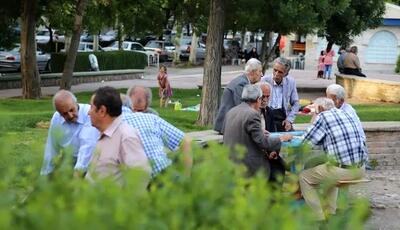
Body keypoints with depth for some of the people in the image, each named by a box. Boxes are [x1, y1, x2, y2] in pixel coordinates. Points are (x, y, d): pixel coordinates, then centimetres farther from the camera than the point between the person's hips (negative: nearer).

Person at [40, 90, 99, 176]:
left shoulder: (90, 114, -23)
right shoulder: (56, 118, -5)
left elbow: (88, 146, -33)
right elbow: (52, 149, 4)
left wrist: (78, 171, -42)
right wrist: (45, 174, 8)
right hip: (71, 166, 4)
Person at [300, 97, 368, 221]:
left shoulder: (323, 116, -5)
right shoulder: (345, 114, 15)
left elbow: (307, 139, 1)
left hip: (343, 170, -8)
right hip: (360, 169, 8)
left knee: (303, 177, 10)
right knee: (332, 170, 38)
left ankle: (320, 219, 10)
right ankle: (331, 213, 37)